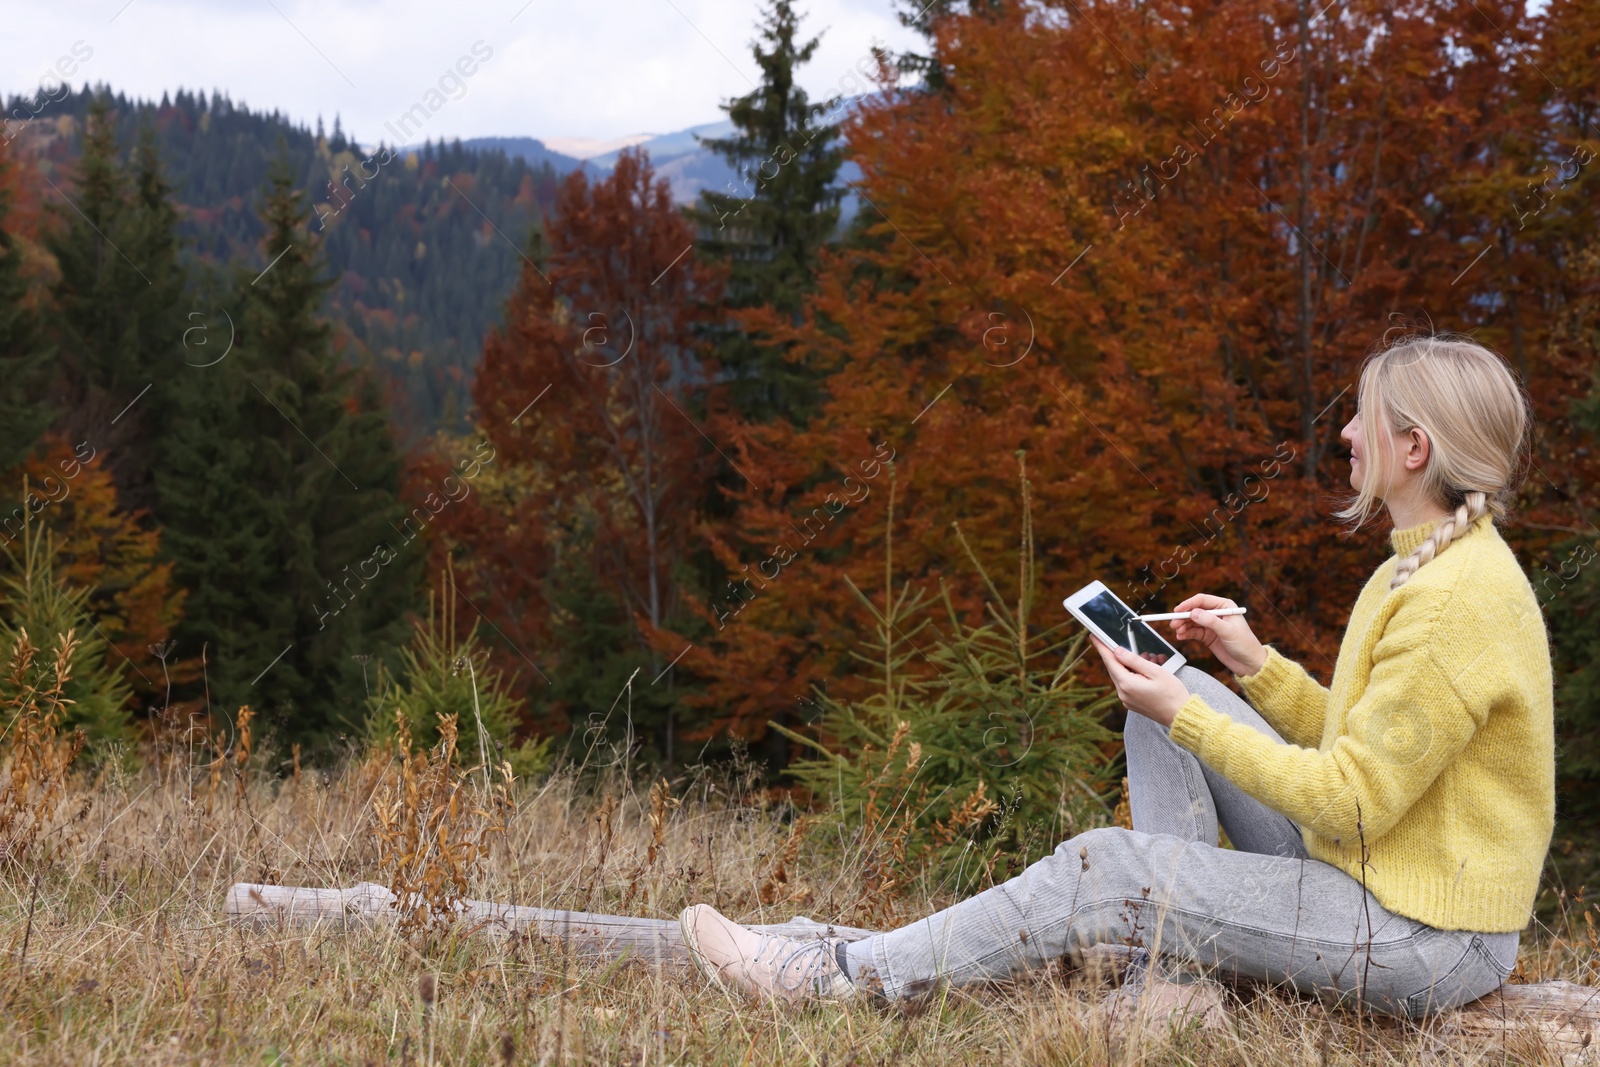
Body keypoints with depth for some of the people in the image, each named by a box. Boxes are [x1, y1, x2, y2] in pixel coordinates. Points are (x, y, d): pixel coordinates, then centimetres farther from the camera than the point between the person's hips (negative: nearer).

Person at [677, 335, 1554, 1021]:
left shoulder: (1459, 599, -22)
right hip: (1367, 872, 10)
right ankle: (1171, 969, 2)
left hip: (1428, 942, -10)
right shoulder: (1421, 567, 11)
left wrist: (1186, 718, -18)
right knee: (1176, 698, 6)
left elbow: (1351, 805, -23)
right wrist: (1254, 663, 7)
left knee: (1103, 870, -15)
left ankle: (831, 978, -7)